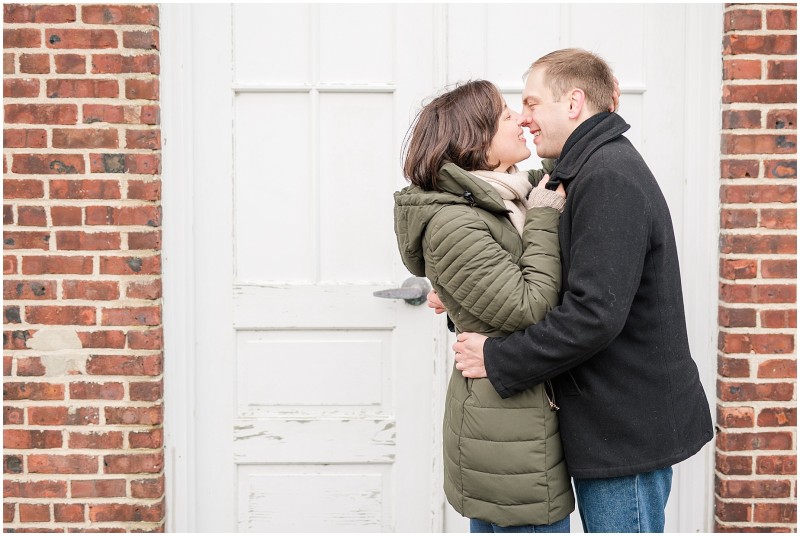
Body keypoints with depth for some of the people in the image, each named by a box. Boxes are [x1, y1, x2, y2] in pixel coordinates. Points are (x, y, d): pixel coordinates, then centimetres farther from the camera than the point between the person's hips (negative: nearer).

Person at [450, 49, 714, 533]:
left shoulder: (610, 178, -20)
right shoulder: (593, 170, 14)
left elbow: (594, 314, -27)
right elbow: (558, 287, 15)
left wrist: (497, 359, -19)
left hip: (628, 429, -10)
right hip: (613, 423, 10)